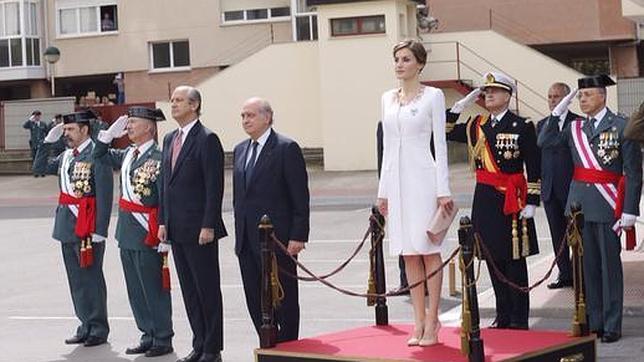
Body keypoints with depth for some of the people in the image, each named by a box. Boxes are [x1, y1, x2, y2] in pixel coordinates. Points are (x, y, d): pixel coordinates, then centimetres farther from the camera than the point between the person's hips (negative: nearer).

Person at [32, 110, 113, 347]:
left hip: (88, 227, -8)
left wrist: (100, 230, -19)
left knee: (91, 277, 0)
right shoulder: (66, 156, 12)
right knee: (76, 279, 13)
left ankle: (99, 329, 10)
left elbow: (104, 195, -16)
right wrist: (48, 142, 7)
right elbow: (39, 169, 18)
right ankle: (86, 325, 23)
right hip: (67, 226, 8)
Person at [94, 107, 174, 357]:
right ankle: (148, 335, 25)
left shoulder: (158, 158, -15)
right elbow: (100, 155, 24)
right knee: (135, 290, 14)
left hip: (148, 235, -8)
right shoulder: (128, 154, 9)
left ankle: (163, 340, 11)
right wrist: (111, 133, 7)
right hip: (127, 233, 8)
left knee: (154, 289, 2)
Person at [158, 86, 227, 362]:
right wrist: (163, 221, 12)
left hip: (199, 229, -8)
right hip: (176, 229, 8)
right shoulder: (170, 139, 14)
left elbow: (214, 187, -14)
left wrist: (208, 226, -18)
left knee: (207, 288, 0)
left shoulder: (207, 140, -10)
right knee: (189, 289, 12)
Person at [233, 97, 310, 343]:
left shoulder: (287, 148, -7)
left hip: (276, 238, -7)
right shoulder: (240, 150, 15)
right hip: (247, 240, 7)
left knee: (284, 300, 2)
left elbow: (300, 196, -10)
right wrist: (239, 233, 14)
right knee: (255, 301, 8)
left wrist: (298, 236, -15)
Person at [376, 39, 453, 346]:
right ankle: (419, 321, 13)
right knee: (409, 252, 7)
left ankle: (431, 321, 2)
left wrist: (443, 189, -10)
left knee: (428, 249, -3)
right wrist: (382, 190, 12)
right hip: (396, 178, 5)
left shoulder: (433, 96, -2)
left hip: (423, 177, -5)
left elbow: (440, 144, -5)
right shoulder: (388, 98, 13)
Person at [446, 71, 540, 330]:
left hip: (512, 201, -5)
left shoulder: (522, 127, -4)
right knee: (492, 259, 9)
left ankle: (519, 319, 9)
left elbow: (533, 169, -5)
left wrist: (531, 203, -10)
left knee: (514, 260, 1)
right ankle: (503, 316, 19)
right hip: (484, 199, 5)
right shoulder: (477, 125, 9)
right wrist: (462, 104, 3)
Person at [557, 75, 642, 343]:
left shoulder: (621, 127, -4)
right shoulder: (573, 128, 11)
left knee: (609, 266, 1)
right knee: (586, 265, 9)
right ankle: (592, 323, 18)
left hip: (607, 206, -5)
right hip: (579, 205, 5)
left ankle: (611, 326, 9)